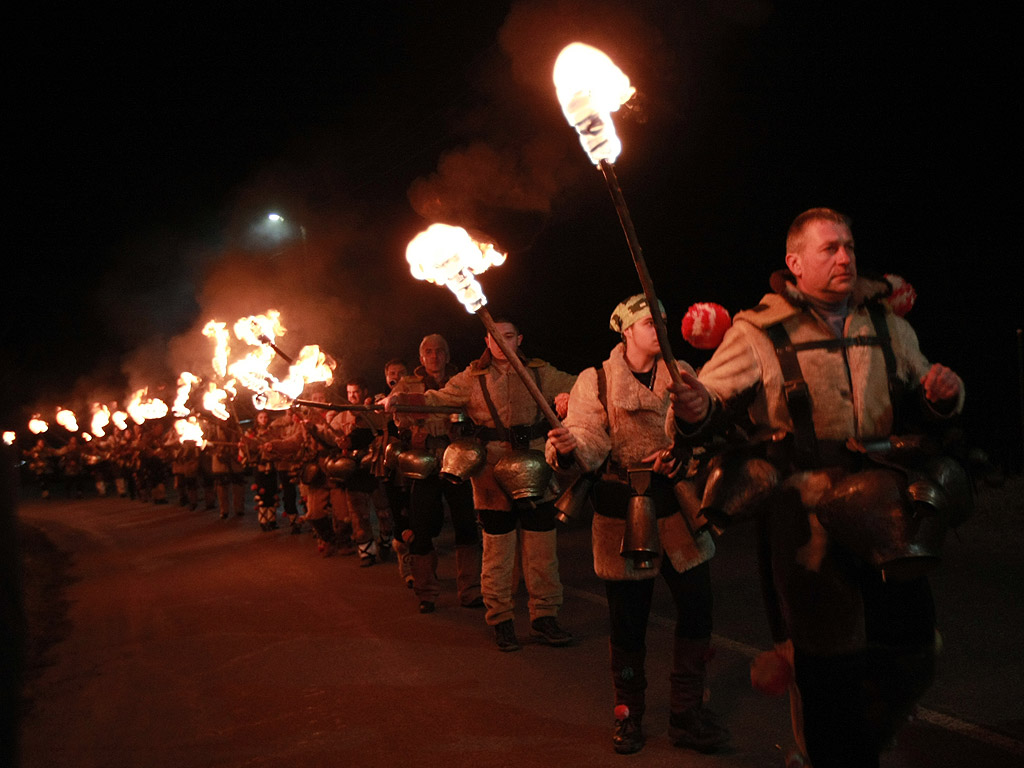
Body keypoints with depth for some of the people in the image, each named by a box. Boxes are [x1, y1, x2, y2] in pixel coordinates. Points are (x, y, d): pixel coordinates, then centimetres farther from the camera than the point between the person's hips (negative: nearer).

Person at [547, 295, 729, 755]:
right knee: (628, 619, 4)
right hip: (622, 509, -3)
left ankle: (686, 715, 20)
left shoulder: (681, 373, 10)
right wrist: (568, 445, -31)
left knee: (697, 609, 2)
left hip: (678, 502, 3)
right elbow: (590, 444, -9)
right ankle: (628, 716, 24)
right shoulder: (596, 381, 1)